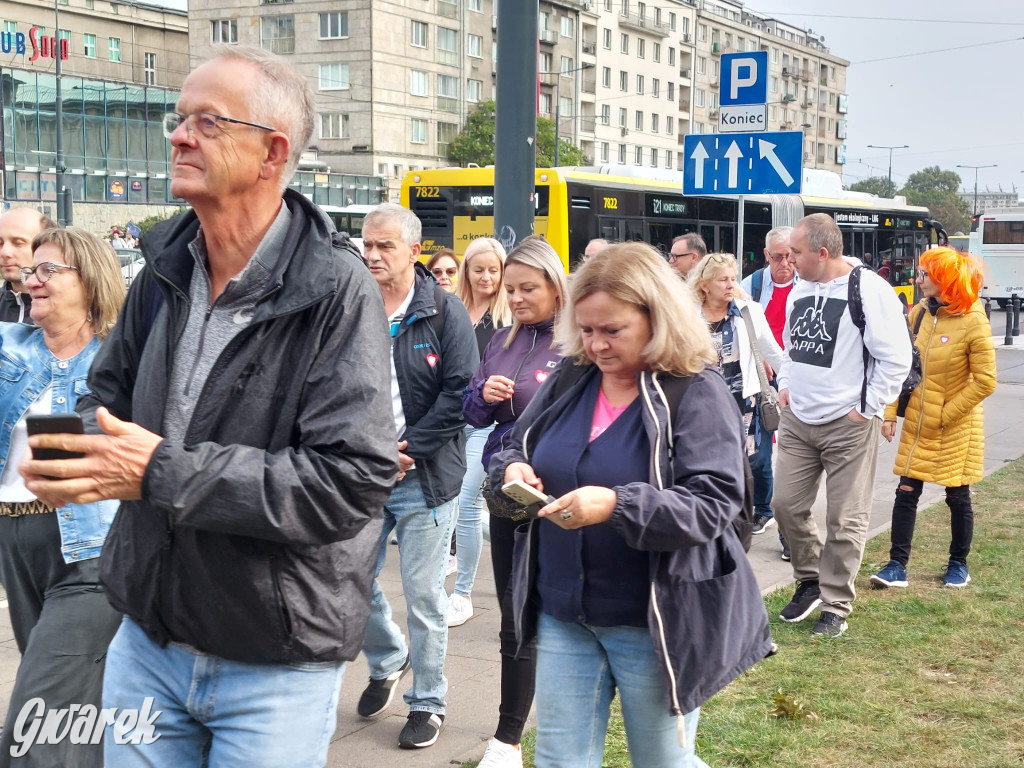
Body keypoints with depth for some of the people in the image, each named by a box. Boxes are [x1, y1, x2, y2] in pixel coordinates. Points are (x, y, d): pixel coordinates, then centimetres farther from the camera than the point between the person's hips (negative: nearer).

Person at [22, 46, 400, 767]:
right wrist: (67, 449, -8)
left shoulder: (338, 292, -18)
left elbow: (354, 479, -26)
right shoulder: (165, 268, 3)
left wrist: (162, 472, -27)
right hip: (147, 639, 6)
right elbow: (110, 393, 17)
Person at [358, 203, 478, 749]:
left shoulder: (445, 312, -6)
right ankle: (387, 662, 40)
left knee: (423, 596, 3)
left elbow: (460, 392, -11)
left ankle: (427, 703, 21)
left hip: (425, 478, -3)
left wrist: (406, 448, -15)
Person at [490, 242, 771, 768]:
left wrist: (618, 506, -36)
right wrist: (513, 469, -11)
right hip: (563, 612, 5)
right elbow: (515, 444, 14)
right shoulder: (569, 379, 3)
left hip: (653, 620, -5)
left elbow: (712, 504, -22)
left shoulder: (698, 393, -14)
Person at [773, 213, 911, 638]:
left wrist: (867, 409, -13)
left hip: (848, 426, -7)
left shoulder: (870, 290, -16)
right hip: (797, 419, 7)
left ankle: (835, 606, 15)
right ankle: (810, 579, 30)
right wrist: (786, 385, 12)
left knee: (845, 521, 1)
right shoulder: (800, 289, 8)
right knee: (786, 504, 8)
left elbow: (896, 358, -15)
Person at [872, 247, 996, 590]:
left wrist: (946, 415, -12)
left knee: (958, 497, 9)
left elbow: (985, 381, -15)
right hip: (917, 424, 4)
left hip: (955, 428, -4)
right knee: (906, 493, 2)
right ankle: (897, 566, 7)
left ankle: (958, 564, 26)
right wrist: (890, 412, -2)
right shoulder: (919, 313, 1)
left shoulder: (973, 321, -15)